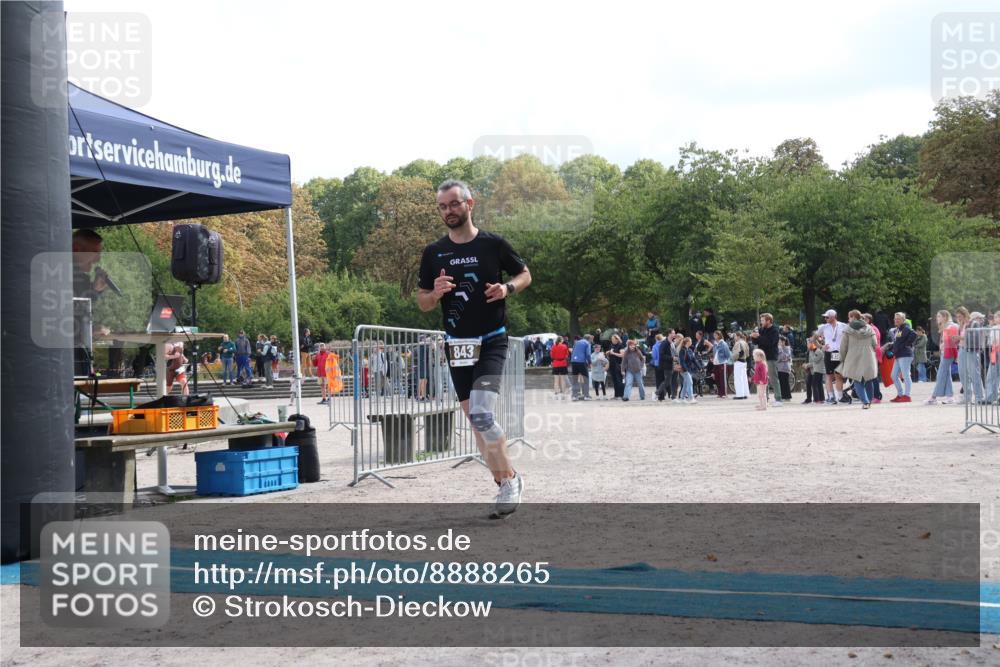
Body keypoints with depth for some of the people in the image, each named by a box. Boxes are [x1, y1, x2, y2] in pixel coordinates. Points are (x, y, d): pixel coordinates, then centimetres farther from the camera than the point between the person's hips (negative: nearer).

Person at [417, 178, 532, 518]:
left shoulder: (494, 244, -4)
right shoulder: (433, 253, 4)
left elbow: (525, 275, 9)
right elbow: (423, 302, 9)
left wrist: (507, 288, -12)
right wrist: (436, 293, -13)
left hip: (491, 341, -4)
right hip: (457, 345, 4)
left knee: (482, 415, -19)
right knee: (476, 419, 8)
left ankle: (509, 479, 0)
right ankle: (506, 483, 21)